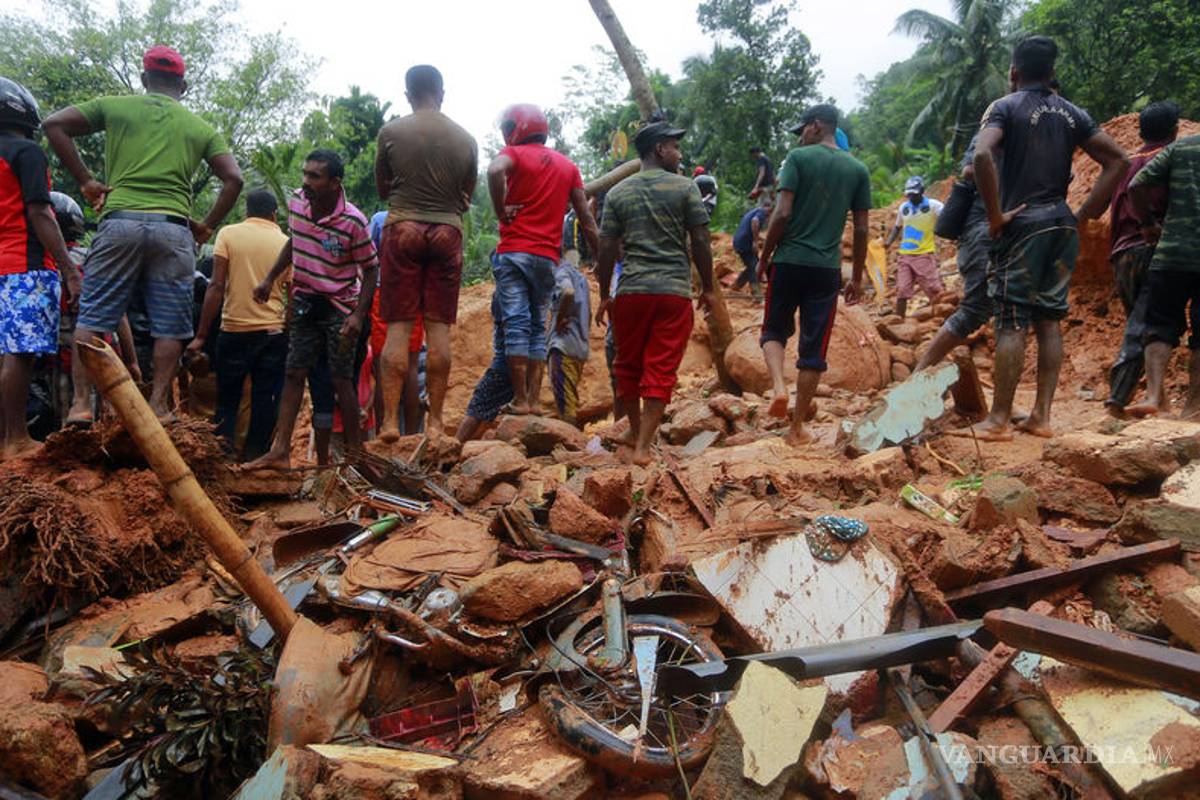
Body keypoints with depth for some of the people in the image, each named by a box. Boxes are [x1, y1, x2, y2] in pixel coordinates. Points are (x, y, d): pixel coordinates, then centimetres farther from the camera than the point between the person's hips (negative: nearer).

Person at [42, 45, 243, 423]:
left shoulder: (115, 106, 13)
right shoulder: (200, 128, 14)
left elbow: (53, 124, 6)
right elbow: (233, 179, 6)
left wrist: (85, 180, 9)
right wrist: (207, 225, 12)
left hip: (120, 221, 0)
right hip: (173, 228, 0)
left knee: (93, 315, 5)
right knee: (170, 326, 5)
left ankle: (80, 402, 1)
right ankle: (158, 406, 3)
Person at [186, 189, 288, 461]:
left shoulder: (228, 234, 0)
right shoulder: (286, 243, 4)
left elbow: (216, 286, -7)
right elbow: (292, 297, 4)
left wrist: (201, 336, -5)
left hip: (234, 329, -1)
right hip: (274, 332, 1)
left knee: (227, 400, 10)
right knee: (264, 400, 6)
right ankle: (254, 457, 10)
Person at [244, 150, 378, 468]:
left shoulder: (354, 222, -21)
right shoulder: (296, 202, -4)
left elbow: (370, 270, -13)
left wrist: (358, 315, -22)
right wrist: (269, 280, 12)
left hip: (340, 308, -5)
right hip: (304, 302, 6)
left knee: (341, 380, -3)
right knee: (294, 374, 4)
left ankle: (355, 452, 9)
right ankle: (280, 451, 7)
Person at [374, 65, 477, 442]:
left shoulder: (391, 132, 2)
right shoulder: (465, 139, 6)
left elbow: (382, 188, 13)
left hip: (403, 227, -1)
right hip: (447, 231, 1)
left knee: (398, 327, 0)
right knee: (438, 328, 3)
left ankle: (390, 420, -3)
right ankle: (435, 421, 4)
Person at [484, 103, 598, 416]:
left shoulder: (515, 153, 1)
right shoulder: (568, 165, 17)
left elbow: (495, 170, -24)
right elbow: (587, 220, 14)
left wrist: (501, 211, -11)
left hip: (514, 251, -4)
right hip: (548, 257, 5)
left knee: (516, 324, -5)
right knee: (538, 326, 10)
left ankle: (519, 400, -7)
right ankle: (533, 400, 7)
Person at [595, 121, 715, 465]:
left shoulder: (618, 193, 7)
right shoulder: (685, 188, 1)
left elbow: (607, 248, 4)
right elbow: (701, 241, -1)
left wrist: (604, 295, 12)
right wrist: (707, 288, 9)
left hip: (631, 291, 2)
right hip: (675, 291, -2)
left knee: (628, 366, 17)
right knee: (661, 371, 1)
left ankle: (635, 433, 31)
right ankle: (642, 447, -3)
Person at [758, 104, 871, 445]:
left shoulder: (799, 158, -1)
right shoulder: (858, 169, 9)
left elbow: (782, 214, -10)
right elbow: (861, 229, 8)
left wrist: (764, 258, 1)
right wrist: (857, 278, 15)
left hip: (789, 262, -2)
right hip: (827, 269, 2)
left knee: (774, 330, 17)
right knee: (814, 350, 6)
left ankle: (778, 384, -10)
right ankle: (797, 428, 10)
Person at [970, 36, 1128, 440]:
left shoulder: (1005, 107, -2)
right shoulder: (1072, 113, 14)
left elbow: (982, 156, -21)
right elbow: (1118, 160, 9)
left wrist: (995, 215, -14)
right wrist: (1086, 212, 9)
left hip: (1023, 224, -5)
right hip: (1062, 224, 6)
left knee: (1013, 322, -6)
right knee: (1049, 320, 8)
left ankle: (999, 419, -4)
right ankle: (1041, 416, 10)